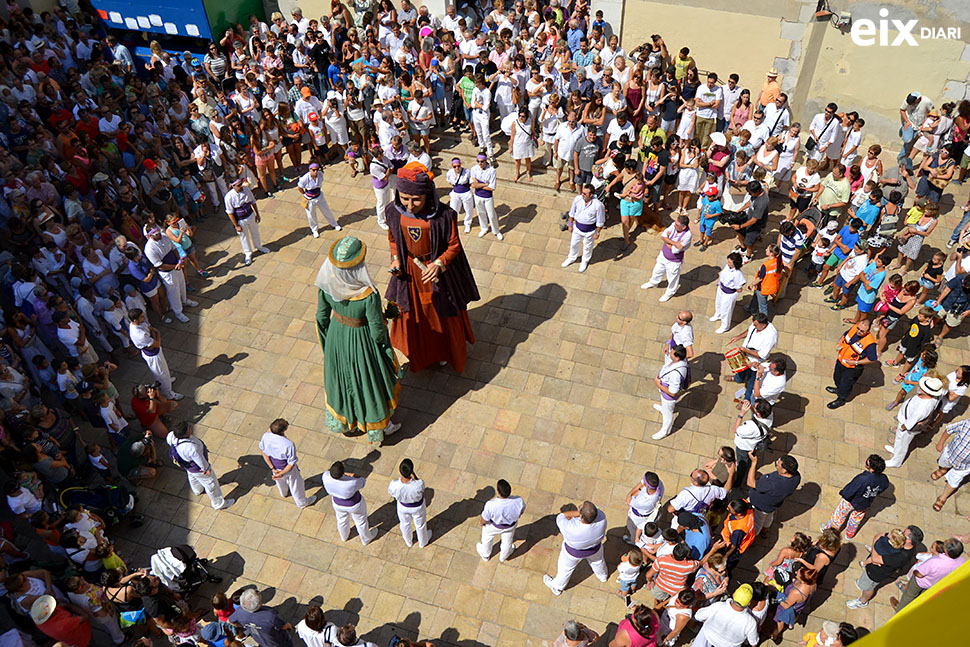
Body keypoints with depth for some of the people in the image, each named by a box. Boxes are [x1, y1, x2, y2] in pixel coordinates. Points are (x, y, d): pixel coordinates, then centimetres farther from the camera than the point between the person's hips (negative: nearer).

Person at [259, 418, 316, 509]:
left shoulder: (266, 436, -28)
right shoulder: (289, 445, -41)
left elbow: (263, 451, -12)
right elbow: (291, 464, -30)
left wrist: (273, 469, -9)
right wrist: (281, 473, -15)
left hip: (274, 466, 5)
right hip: (287, 469, -5)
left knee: (280, 480, 37)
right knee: (295, 484, 26)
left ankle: (284, 493, 70)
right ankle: (302, 502, 53)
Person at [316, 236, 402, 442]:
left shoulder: (326, 283, -21)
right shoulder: (368, 294, -37)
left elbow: (322, 316, -5)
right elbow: (377, 332, -25)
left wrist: (327, 339, 13)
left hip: (336, 335, 5)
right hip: (362, 341, -4)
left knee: (341, 377, 30)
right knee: (369, 381, 22)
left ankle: (341, 421, 55)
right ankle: (378, 428, 46)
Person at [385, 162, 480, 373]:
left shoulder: (443, 216, -28)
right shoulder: (394, 212, -17)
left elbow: (454, 245, -15)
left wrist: (438, 265, -29)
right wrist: (395, 259, -11)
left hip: (436, 270, -3)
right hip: (408, 270, 3)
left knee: (441, 313, 19)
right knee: (413, 314, 22)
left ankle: (445, 351, 49)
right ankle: (420, 353, 50)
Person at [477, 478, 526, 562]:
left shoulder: (491, 505, -41)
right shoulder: (518, 501, -35)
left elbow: (484, 519, -21)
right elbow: (521, 511, -11)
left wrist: (481, 522, 2)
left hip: (493, 525, -2)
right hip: (511, 525, 2)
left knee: (487, 538, 32)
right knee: (507, 540, 33)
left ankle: (485, 555, 59)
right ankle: (503, 557, 62)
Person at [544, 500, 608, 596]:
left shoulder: (571, 529, -45)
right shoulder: (601, 518, -37)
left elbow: (560, 517, -27)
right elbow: (594, 511, -16)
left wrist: (577, 513, -33)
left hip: (574, 551, -3)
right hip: (594, 548, 3)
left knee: (566, 568, 27)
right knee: (597, 560, 36)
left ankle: (556, 588, 55)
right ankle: (603, 576, 67)